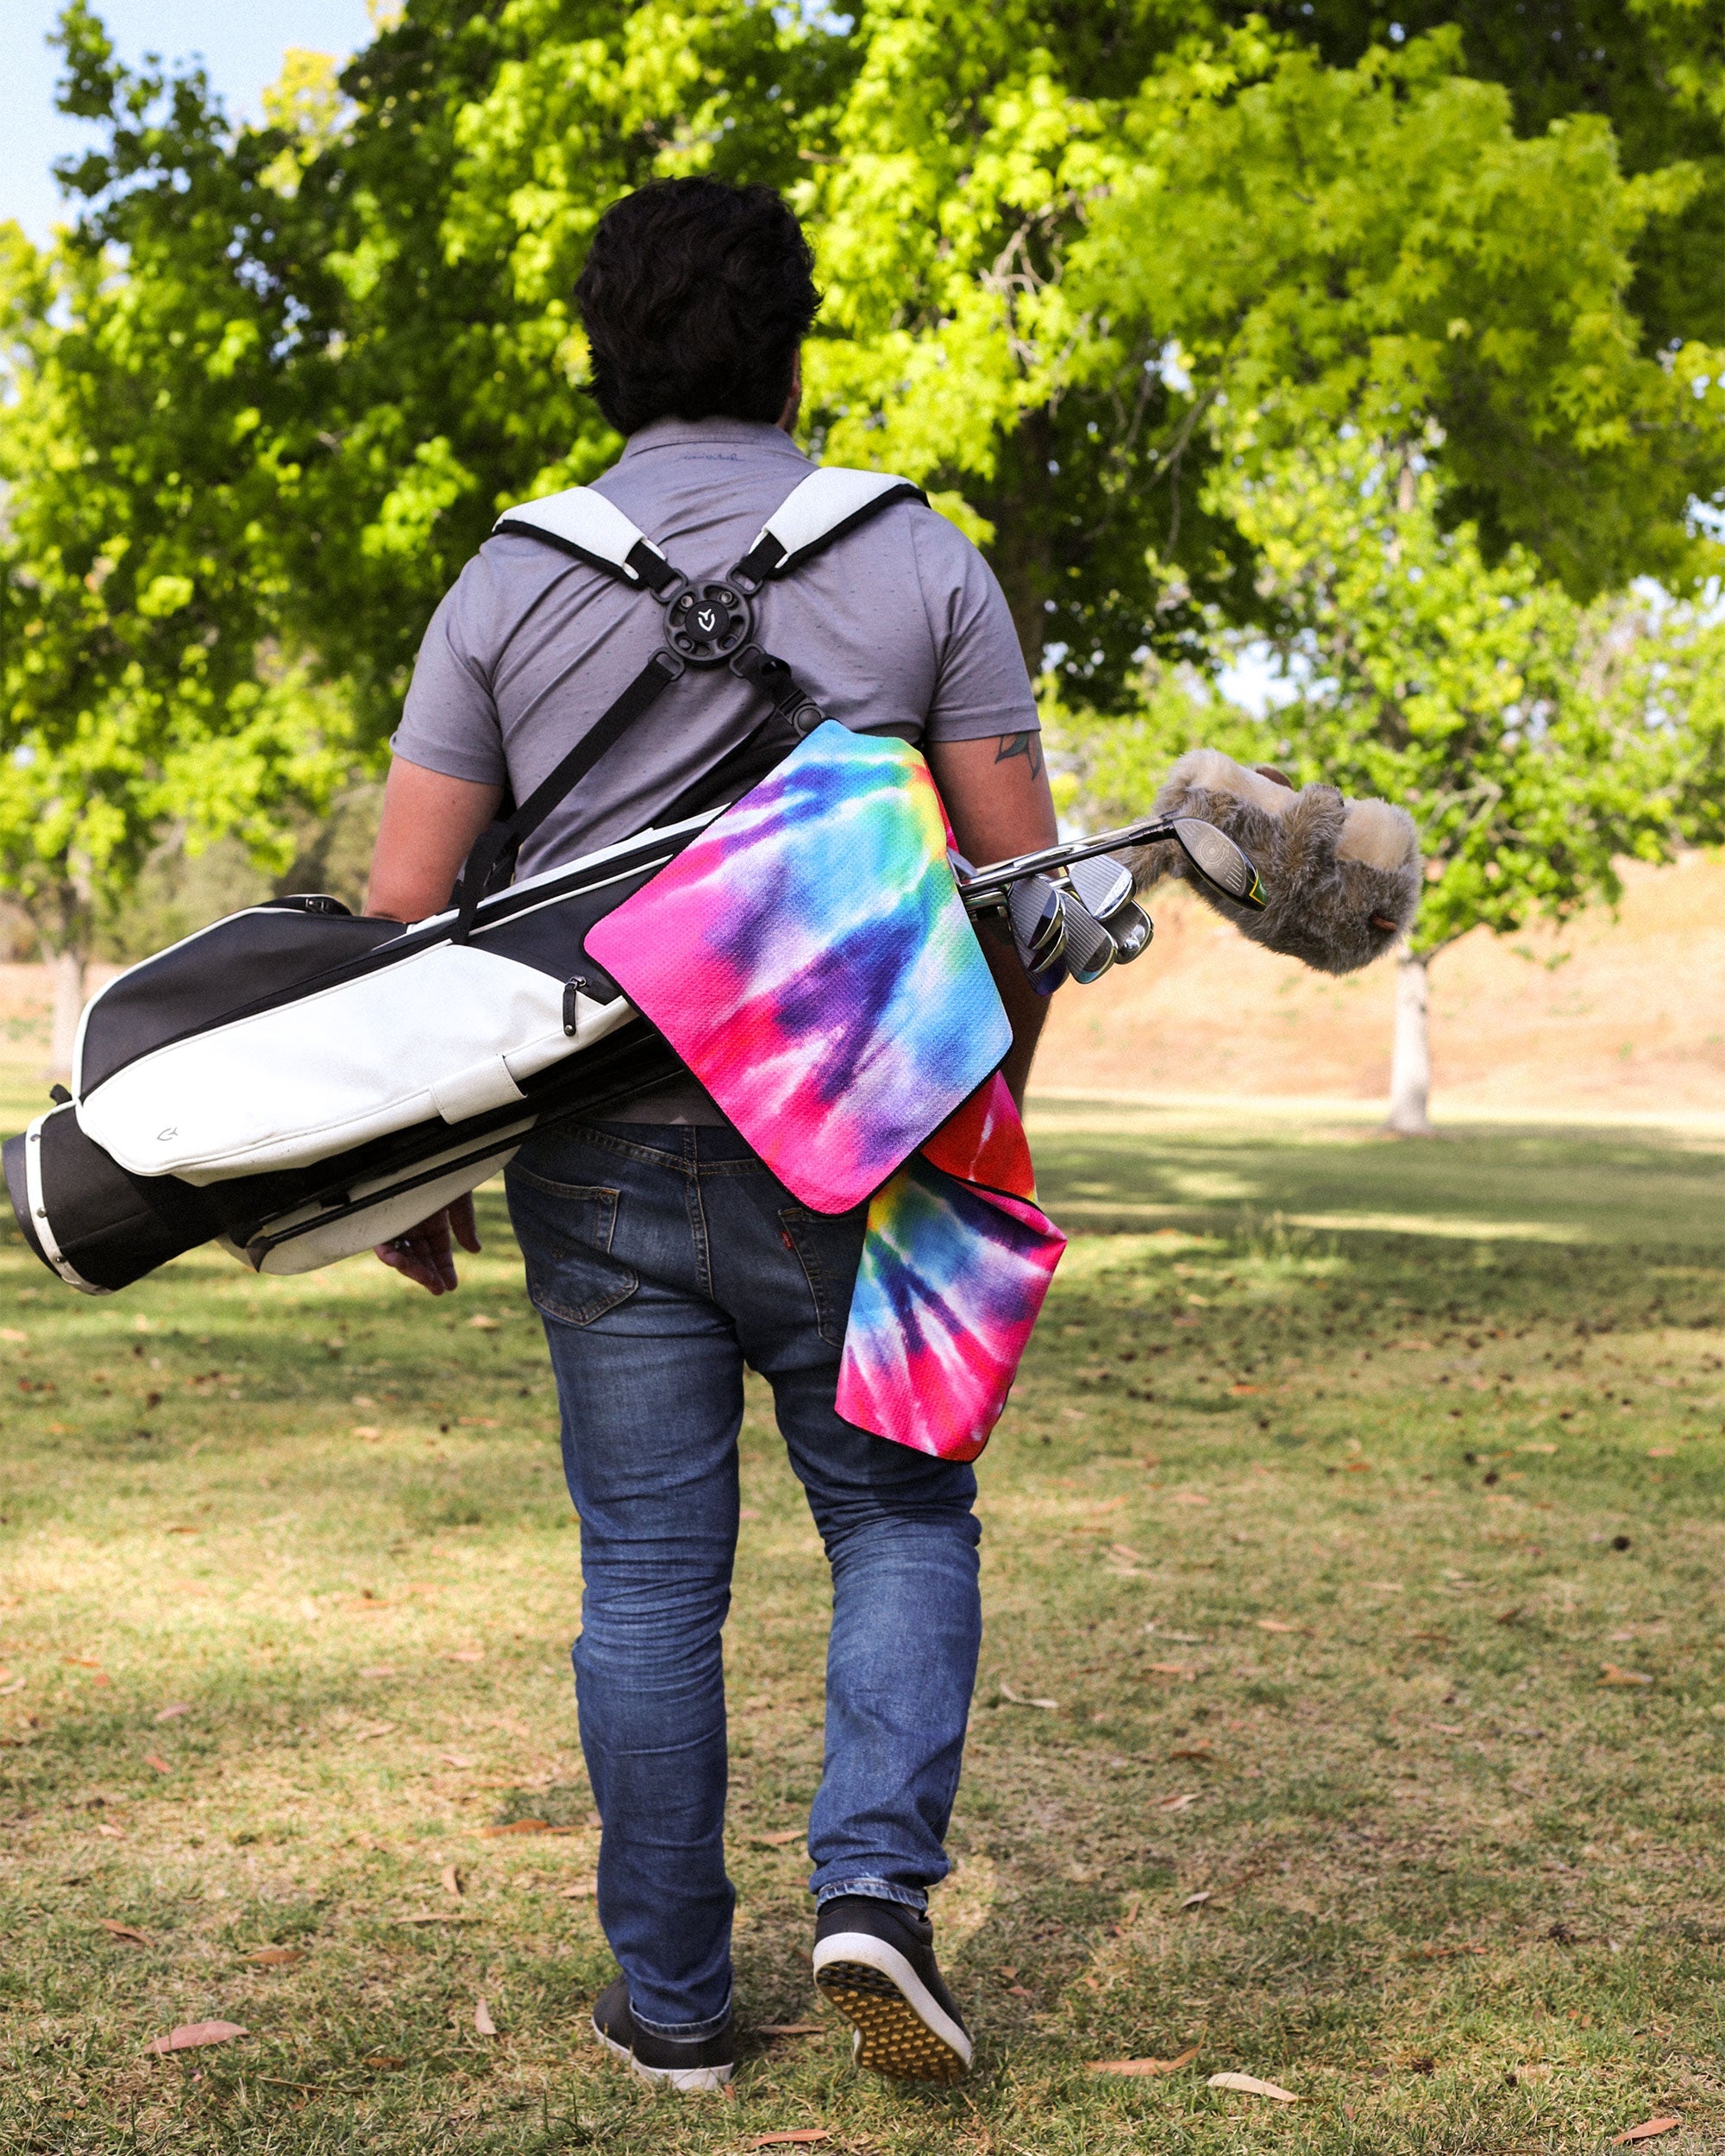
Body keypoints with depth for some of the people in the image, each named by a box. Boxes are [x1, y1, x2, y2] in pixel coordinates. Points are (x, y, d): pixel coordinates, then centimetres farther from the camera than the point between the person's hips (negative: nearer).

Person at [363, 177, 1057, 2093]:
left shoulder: (510, 582, 3)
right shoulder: (918, 563, 1)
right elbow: (1025, 881, 0)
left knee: (647, 1575, 9)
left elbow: (402, 903, 0)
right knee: (903, 1520, 15)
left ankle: (670, 2003, 17)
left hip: (602, 1159, 1)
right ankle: (876, 1882, -3)